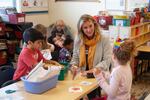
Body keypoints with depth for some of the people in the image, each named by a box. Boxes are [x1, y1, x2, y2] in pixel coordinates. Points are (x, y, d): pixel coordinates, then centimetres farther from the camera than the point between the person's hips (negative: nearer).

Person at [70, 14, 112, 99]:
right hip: (82, 75, 3)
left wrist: (93, 70, -22)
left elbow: (107, 60, -12)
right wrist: (74, 65, -6)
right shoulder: (78, 40, 4)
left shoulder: (104, 40, -9)